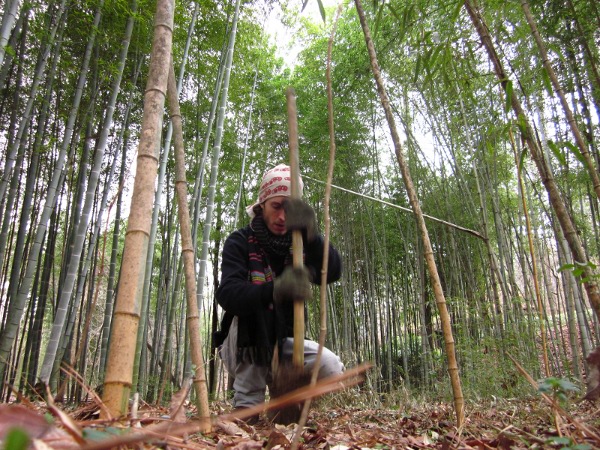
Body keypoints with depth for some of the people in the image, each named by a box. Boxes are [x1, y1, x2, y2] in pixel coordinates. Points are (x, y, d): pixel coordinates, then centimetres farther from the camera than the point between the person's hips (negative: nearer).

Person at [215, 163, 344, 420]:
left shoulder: (299, 244, -2)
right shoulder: (240, 242, -12)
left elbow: (333, 272, -23)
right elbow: (227, 295, -30)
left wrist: (311, 235, -43)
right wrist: (274, 289, -51)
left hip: (280, 342, 3)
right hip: (244, 345, -2)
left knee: (331, 367, -21)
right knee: (251, 305, -33)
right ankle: (247, 403, -21)